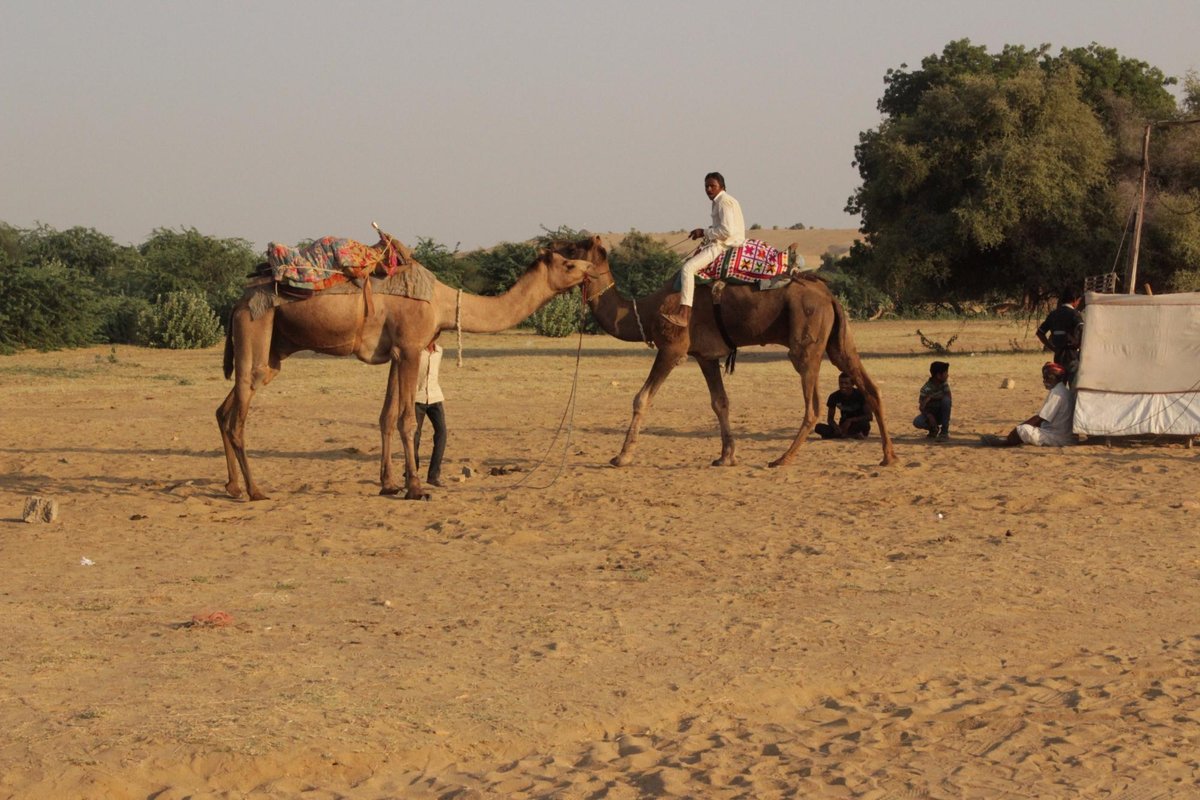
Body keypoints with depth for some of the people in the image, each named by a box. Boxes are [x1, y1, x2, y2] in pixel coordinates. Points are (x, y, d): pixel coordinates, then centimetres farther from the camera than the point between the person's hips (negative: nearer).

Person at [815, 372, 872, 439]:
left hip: (858, 428, -4)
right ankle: (853, 435, -26)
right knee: (818, 427, -22)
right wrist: (835, 427, -23)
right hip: (843, 426, 4)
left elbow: (869, 416, -17)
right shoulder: (834, 396, -4)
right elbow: (830, 418, 1)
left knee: (864, 422, -39)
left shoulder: (860, 394, -12)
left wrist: (850, 420, -28)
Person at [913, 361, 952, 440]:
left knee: (946, 400, -29)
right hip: (930, 414, -2)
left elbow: (949, 401, -19)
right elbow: (921, 407, -21)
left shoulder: (944, 383, -9)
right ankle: (934, 429, 1)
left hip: (941, 414, 2)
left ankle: (944, 431, -18)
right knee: (917, 422, -33)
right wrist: (929, 416, -39)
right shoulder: (926, 389, -21)